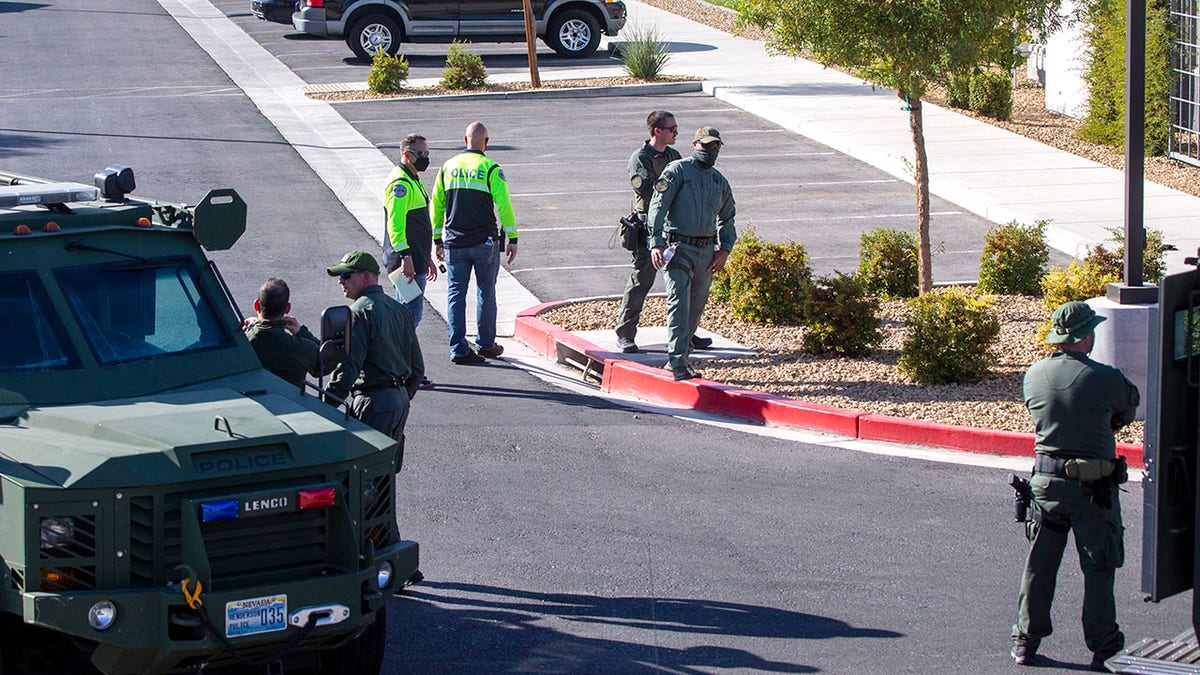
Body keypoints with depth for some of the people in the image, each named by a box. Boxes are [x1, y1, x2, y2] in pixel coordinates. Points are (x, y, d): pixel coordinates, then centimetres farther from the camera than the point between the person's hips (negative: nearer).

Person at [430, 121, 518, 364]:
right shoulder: (490, 168, -7)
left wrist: (437, 239, 17)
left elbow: (436, 205, 9)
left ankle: (458, 349, 1)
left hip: (454, 242, 3)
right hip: (484, 242, -3)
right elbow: (504, 205, -11)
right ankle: (485, 344, 20)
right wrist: (512, 239, -5)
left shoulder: (448, 167, 5)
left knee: (456, 294, 5)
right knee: (485, 293, 10)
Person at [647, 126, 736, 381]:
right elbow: (658, 207, -10)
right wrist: (656, 242, -21)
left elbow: (727, 219, 25)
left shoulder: (720, 182, 15)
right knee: (679, 304, -15)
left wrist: (725, 250, 10)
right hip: (679, 247, -6)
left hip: (707, 251, 6)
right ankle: (678, 363, -20)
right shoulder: (677, 171, -3)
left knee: (696, 307, 9)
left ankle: (677, 357, 18)